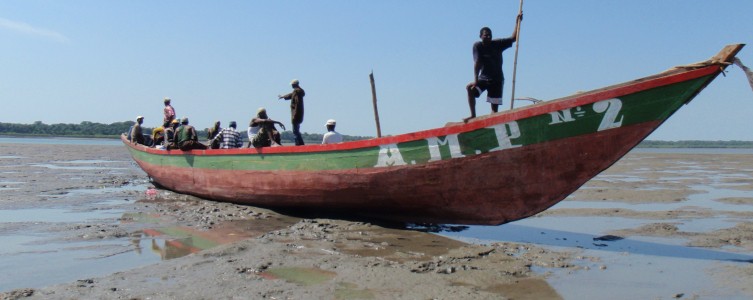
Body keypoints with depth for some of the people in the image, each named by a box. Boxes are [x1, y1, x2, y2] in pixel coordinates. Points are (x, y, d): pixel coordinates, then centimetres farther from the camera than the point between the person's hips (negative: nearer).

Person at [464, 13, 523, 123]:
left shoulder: (498, 44, 1)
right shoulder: (477, 46, -6)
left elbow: (513, 38, 4)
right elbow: (477, 63, -16)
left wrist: (518, 22, -5)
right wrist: (475, 79, -26)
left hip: (497, 80, 1)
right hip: (483, 78, -1)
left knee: (495, 107, -2)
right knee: (470, 89, -27)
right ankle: (473, 115, -19)